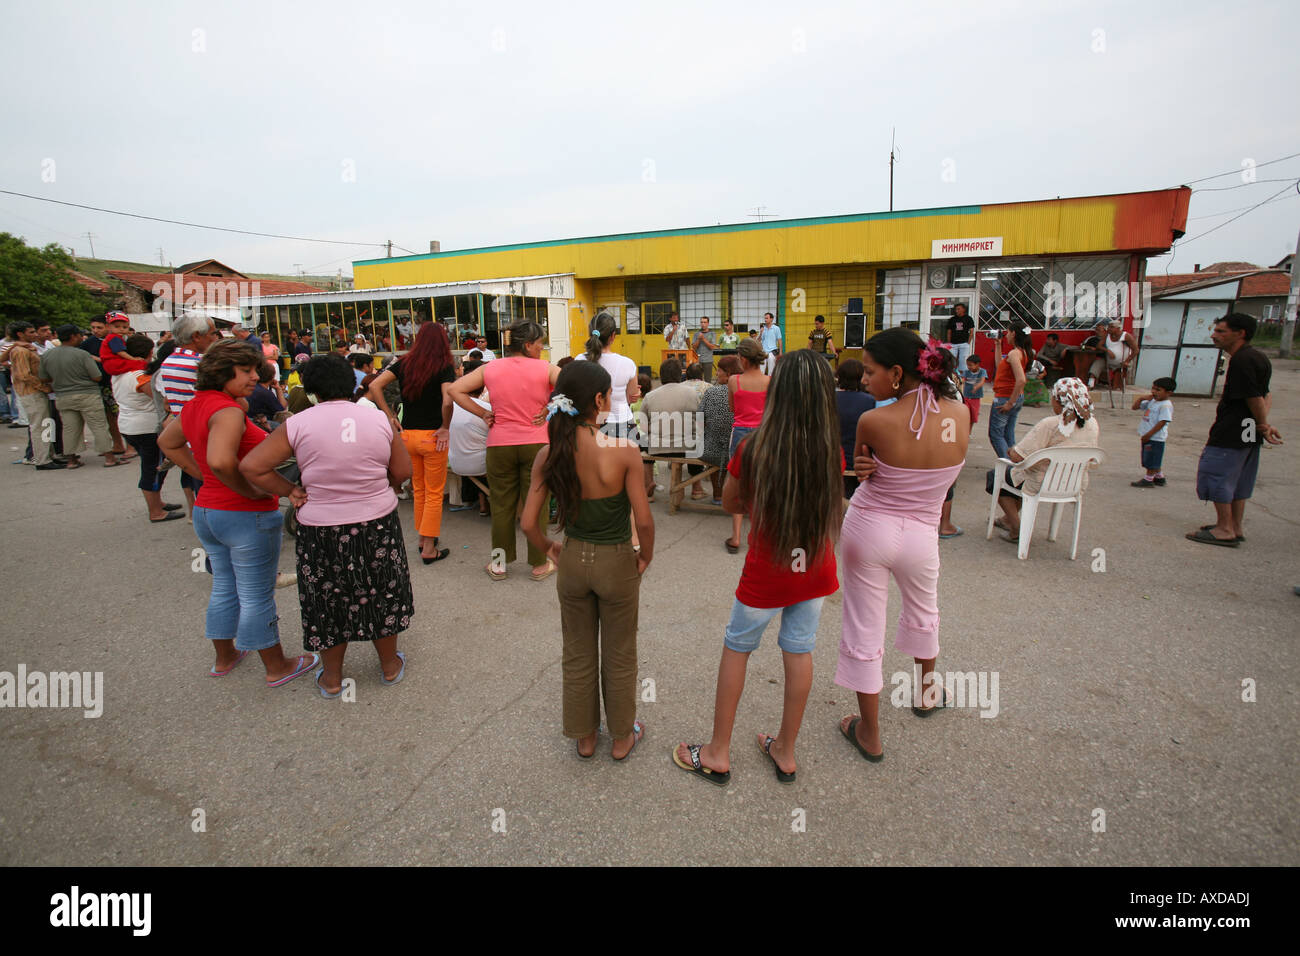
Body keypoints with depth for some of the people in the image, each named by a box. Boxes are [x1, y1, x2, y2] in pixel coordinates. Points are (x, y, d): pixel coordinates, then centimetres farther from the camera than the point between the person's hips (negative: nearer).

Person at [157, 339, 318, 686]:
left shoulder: (195, 405, 6)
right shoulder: (228, 410, -23)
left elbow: (167, 441, 23)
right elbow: (221, 460, -39)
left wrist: (202, 475, 15)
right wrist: (252, 491, -23)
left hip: (206, 511, 9)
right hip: (248, 517, -9)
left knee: (224, 588, 23)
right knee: (257, 597, 5)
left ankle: (224, 657, 40)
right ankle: (277, 668, 20)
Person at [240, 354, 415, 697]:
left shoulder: (298, 425, -10)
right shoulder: (378, 419, -6)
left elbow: (251, 467, -12)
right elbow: (402, 471, -1)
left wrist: (290, 491, -1)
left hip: (322, 532, -1)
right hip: (378, 525, 1)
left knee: (329, 603, 16)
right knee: (381, 595, 19)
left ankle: (332, 679, 33)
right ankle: (390, 666, 35)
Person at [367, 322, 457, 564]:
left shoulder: (404, 363, 3)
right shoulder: (444, 367, -10)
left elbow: (374, 386, -5)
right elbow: (447, 401, -25)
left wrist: (390, 416, -1)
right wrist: (445, 427, -11)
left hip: (407, 435, 5)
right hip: (432, 436, -5)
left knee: (419, 490, 20)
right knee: (434, 493, 6)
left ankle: (423, 537, 32)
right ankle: (429, 549, 10)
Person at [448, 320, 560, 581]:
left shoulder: (491, 369, 2)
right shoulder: (545, 369, -5)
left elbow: (454, 390, 3)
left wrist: (482, 413, 4)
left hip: (500, 445, 2)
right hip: (536, 443, -2)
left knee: (502, 505, 12)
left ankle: (499, 564, 23)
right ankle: (539, 565, 18)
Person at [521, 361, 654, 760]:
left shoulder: (549, 455, -12)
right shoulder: (624, 452, -22)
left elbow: (529, 524, -9)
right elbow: (643, 521, -19)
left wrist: (549, 549, 10)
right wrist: (646, 557, -1)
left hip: (572, 561, 3)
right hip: (616, 562, -3)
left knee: (578, 654, 22)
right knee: (619, 656, 19)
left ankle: (584, 736, 40)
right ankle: (622, 736, 38)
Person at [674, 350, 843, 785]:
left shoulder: (754, 448, -20)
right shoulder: (832, 450, -10)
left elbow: (730, 501, -3)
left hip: (765, 575, -3)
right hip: (815, 571, 3)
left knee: (736, 650, 15)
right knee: (800, 652, 17)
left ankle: (718, 753, 28)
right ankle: (785, 751, 34)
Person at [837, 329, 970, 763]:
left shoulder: (873, 421, -22)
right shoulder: (959, 415, -10)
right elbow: (941, 471, 4)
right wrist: (876, 468, -5)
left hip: (868, 528, -3)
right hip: (921, 535, 4)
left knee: (864, 629, 12)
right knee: (923, 612, 31)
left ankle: (869, 734, 26)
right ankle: (926, 691, 56)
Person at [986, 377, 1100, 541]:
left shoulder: (1050, 425, -25)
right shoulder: (1093, 425, -4)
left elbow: (1018, 456, -25)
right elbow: (1092, 464, 6)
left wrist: (1011, 451, -3)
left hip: (1042, 486, -7)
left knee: (994, 476, 17)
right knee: (1016, 473, 32)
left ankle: (1016, 530, 13)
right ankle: (1008, 518, 43)